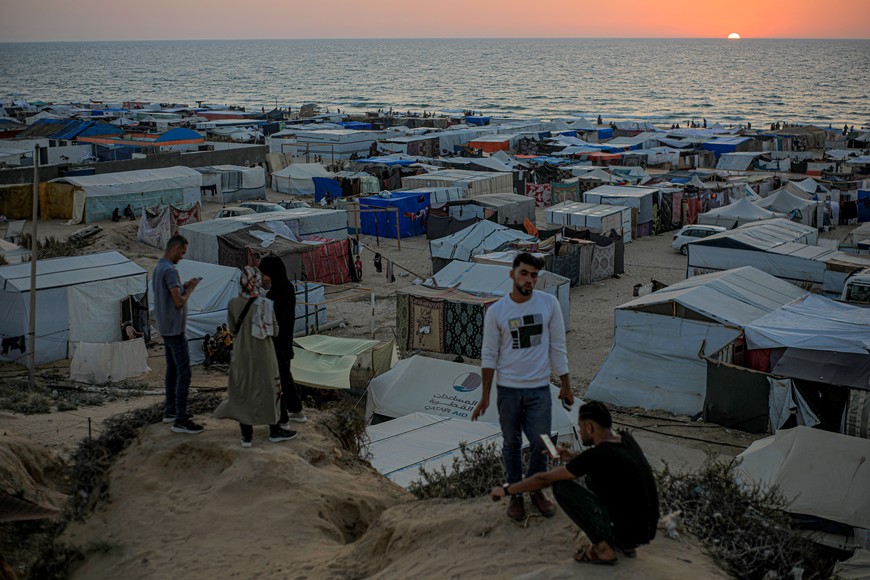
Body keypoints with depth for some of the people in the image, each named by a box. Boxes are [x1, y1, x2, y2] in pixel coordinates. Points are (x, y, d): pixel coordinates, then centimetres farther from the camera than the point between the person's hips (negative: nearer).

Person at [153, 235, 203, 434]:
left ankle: (170, 411, 24)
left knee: (172, 369, 16)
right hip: (174, 330, -10)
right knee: (184, 372, -9)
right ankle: (180, 419, -9)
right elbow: (179, 302, -23)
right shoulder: (170, 271, -19)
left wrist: (184, 287, 9)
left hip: (166, 329, 10)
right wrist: (190, 289, -6)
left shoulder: (158, 268, 13)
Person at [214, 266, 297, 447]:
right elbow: (275, 331, -10)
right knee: (269, 390, 12)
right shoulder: (266, 304, -16)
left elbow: (233, 328, 5)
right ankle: (274, 431, 24)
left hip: (241, 354, 3)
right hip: (263, 355, -2)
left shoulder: (233, 304, -8)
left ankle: (246, 435, 12)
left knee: (242, 392, 12)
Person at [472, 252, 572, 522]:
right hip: (508, 389, -1)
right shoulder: (496, 311, -8)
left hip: (539, 388, 1)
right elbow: (489, 355, -1)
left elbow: (557, 348, 3)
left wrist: (566, 386, 4)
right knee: (512, 444, 10)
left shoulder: (549, 304, -5)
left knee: (541, 444, 3)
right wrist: (485, 396, -1)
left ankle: (536, 491, 26)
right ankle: (516, 495, 26)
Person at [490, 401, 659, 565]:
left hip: (626, 533, -8)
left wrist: (506, 490, 5)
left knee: (561, 487, -5)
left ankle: (604, 549, -1)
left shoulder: (596, 456, -18)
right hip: (647, 529, 8)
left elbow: (545, 479, -7)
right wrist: (572, 458, 17)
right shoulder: (627, 439, 2)